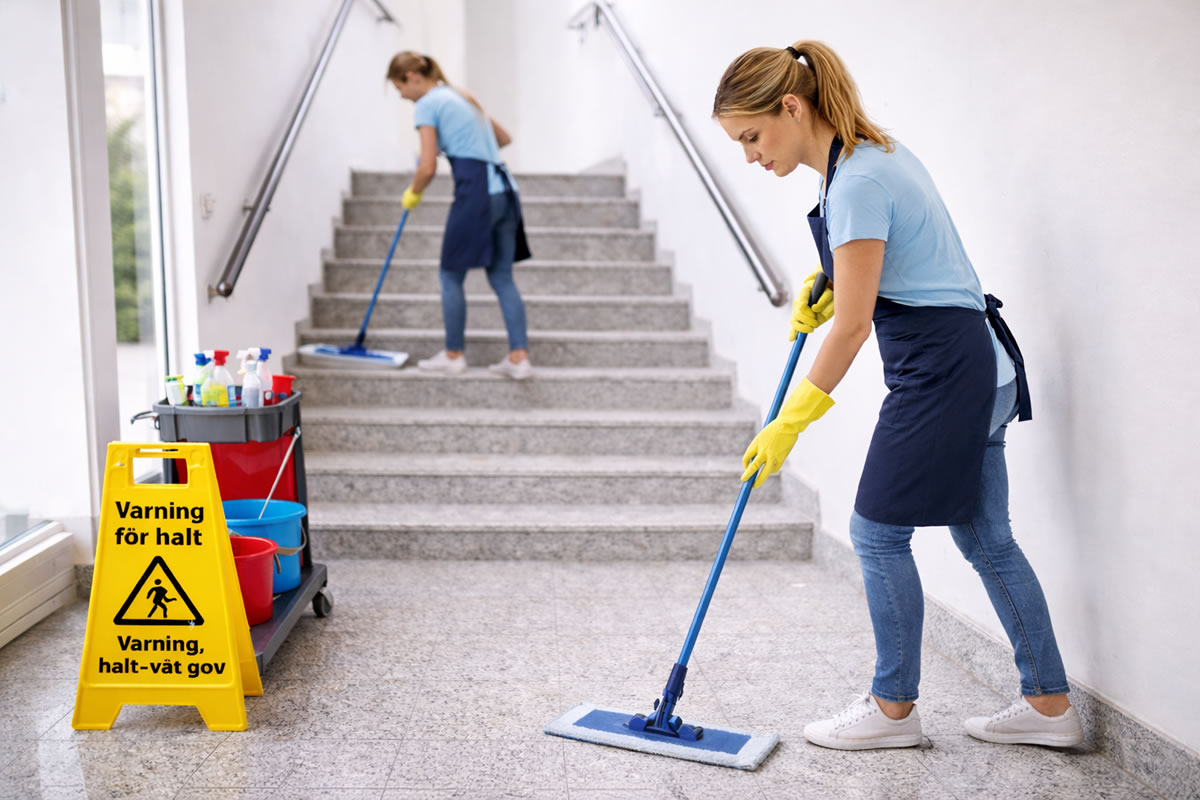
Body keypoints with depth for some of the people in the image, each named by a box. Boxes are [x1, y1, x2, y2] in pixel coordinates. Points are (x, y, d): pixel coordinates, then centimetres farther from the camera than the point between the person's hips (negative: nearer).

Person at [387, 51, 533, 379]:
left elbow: (428, 168, -9)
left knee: (451, 276, 6)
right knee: (502, 277, 8)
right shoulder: (461, 96, 22)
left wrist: (412, 194, 10)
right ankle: (519, 357, 3)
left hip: (475, 192, -8)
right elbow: (504, 138, 30)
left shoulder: (427, 104, -3)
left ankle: (454, 355, 14)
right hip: (505, 190, 8)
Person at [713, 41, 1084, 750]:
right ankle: (1049, 705, 24)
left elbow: (852, 326, -20)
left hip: (940, 367, -10)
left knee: (879, 532, 2)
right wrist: (831, 281, 12)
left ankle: (894, 709, 17)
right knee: (985, 538, 14)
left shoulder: (855, 181, -21)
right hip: (977, 361, 10)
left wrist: (789, 424, -13)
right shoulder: (871, 150, 10)